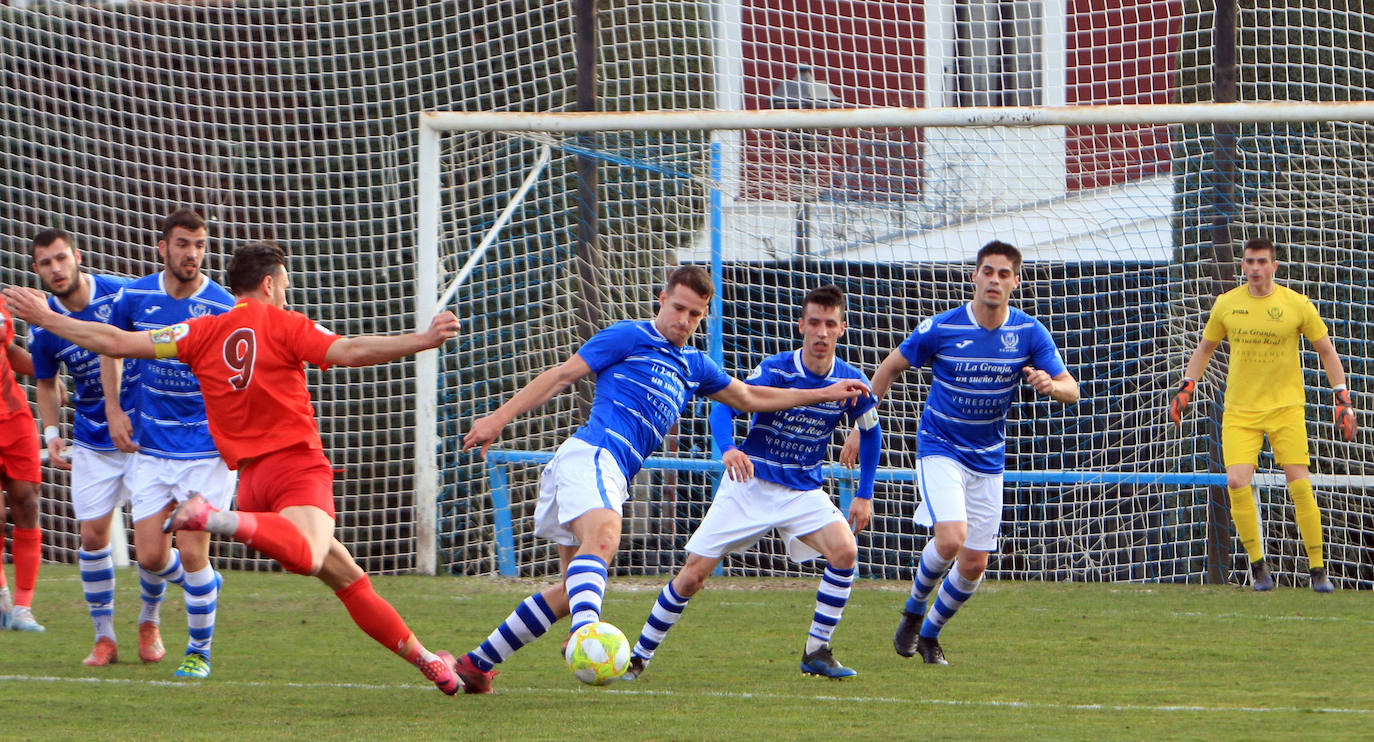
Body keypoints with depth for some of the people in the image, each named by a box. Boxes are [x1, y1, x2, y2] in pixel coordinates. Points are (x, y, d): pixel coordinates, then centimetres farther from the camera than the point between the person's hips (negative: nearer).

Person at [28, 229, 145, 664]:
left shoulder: (122, 294, -13)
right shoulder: (44, 326, -5)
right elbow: (46, 383, 12)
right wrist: (51, 432, -2)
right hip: (92, 443, 2)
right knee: (92, 534, -3)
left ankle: (149, 626, 16)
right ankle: (104, 636, 9)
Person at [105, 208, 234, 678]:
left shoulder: (223, 308, -10)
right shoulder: (134, 298, -2)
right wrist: (113, 410, 8)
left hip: (207, 449, -3)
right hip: (151, 446, 3)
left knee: (191, 553, -8)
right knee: (150, 556, -2)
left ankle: (199, 652, 12)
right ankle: (150, 616, 34)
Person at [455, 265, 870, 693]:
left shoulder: (693, 366, 28)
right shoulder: (629, 338, 6)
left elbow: (748, 398, 40)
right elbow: (561, 376, 3)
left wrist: (824, 394, 41)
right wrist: (499, 418, -4)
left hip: (613, 477, 8)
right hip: (590, 454, -8)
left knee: (571, 593, 4)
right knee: (603, 539, -35)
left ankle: (477, 663, 12)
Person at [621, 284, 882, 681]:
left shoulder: (851, 382, -7)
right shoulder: (775, 370, -16)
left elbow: (871, 432, 11)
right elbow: (724, 408, -20)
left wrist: (864, 495, 8)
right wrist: (728, 449, -41)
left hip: (805, 492, 2)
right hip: (750, 484, -2)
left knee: (844, 551, -24)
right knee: (694, 574, -6)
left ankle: (817, 652, -11)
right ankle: (638, 656, 11)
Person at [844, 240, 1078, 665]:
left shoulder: (1030, 334, -7)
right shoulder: (941, 329, -13)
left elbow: (1071, 390, -8)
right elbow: (890, 367, 1)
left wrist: (1050, 385, -32)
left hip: (988, 459, 3)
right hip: (939, 448, -3)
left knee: (974, 565, 3)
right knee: (951, 539, -25)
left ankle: (930, 632, 29)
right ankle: (914, 610, 4)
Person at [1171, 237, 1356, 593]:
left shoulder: (1296, 305, -3)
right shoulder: (1226, 304, 3)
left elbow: (1326, 350, 6)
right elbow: (1205, 347, 18)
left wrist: (1343, 398, 0)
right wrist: (1185, 387, 8)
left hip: (1286, 407, -1)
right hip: (1240, 409, 1)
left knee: (1300, 486, -10)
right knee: (1237, 482, -15)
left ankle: (1318, 570, 0)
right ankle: (1258, 567, -1)